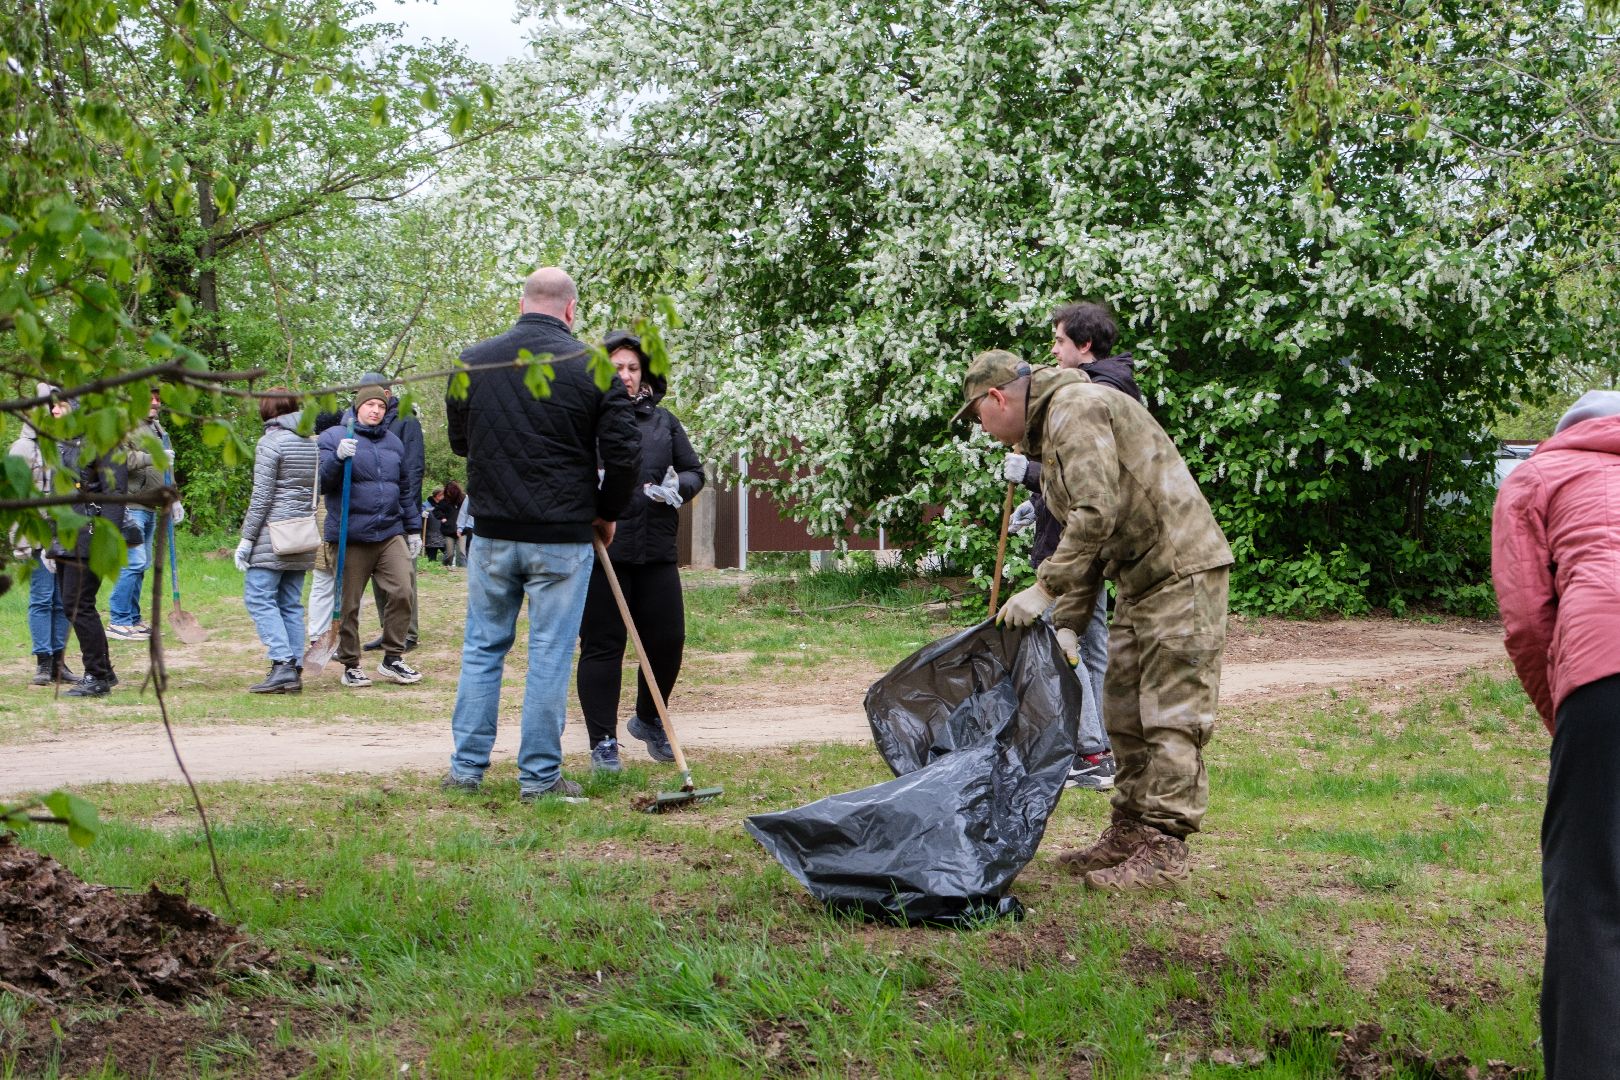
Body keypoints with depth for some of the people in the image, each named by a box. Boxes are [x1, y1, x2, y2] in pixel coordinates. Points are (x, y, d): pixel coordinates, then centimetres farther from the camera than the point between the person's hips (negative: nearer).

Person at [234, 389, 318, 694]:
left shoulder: (271, 442, -8)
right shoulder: (311, 443, 15)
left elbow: (262, 496, -13)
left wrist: (246, 539, -9)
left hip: (273, 535, -8)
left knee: (258, 598, -6)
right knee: (291, 603, 9)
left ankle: (283, 664, -18)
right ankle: (295, 671, 4)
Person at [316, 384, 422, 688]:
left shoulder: (393, 442, 17)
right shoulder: (333, 437, 0)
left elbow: (404, 489, 25)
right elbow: (319, 482, -8)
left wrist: (413, 529, 23)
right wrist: (337, 457, -24)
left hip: (390, 534, 4)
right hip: (350, 537, -4)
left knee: (401, 592, -7)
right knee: (348, 605, 2)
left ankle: (392, 659, 5)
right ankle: (351, 666, 13)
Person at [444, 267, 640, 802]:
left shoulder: (471, 362, 2)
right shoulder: (594, 368, -8)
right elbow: (624, 455, -7)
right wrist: (606, 512, 9)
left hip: (492, 532, 3)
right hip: (564, 537, -3)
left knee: (483, 647, 13)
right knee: (550, 655, 3)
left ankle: (466, 767, 15)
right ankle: (540, 775, 7)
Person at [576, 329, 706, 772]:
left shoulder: (663, 421, 14)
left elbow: (695, 470, 18)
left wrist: (678, 487, -3)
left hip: (657, 550, 5)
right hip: (602, 550, -5)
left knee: (668, 639, 5)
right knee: (602, 646, 0)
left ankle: (648, 720, 31)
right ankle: (603, 741, 10)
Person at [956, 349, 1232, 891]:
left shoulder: (1076, 408, -13)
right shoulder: (1049, 433, 19)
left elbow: (1098, 514, -24)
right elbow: (1086, 539, 20)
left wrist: (1044, 590, -19)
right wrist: (1068, 623, 11)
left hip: (1181, 572, -11)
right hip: (1141, 580, 11)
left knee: (1172, 718, -8)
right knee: (1124, 714, 13)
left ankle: (1164, 850, -7)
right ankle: (1128, 835, 21)